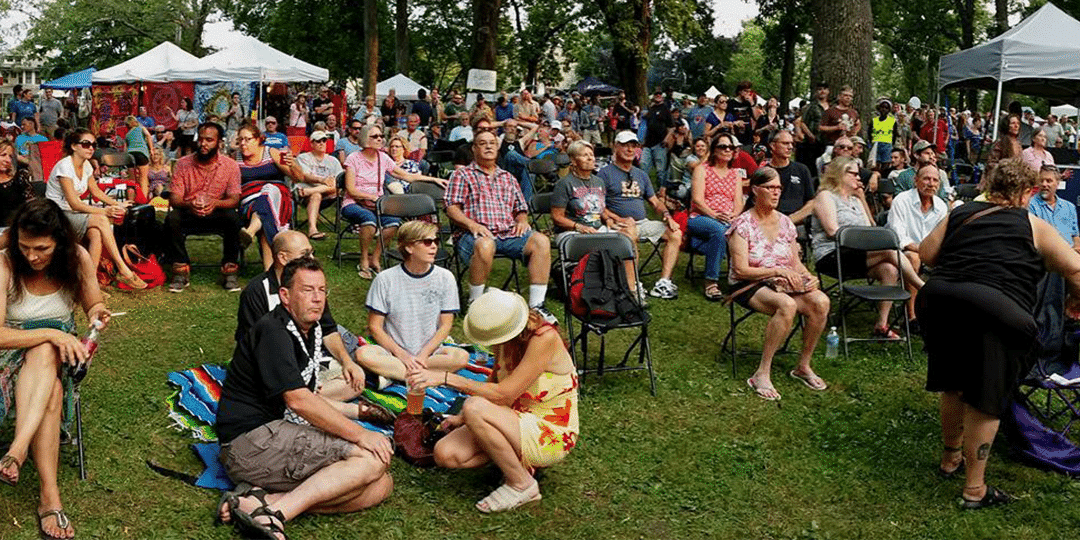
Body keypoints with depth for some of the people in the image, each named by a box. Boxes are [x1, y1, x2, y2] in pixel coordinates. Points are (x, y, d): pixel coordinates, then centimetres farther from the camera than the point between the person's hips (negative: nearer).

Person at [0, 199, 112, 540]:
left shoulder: (77, 259, -9)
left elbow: (94, 304, 9)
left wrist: (96, 312, -16)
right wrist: (51, 334, -33)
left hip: (57, 354, 2)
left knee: (43, 352, -37)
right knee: (52, 392, -35)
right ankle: (50, 498, -41)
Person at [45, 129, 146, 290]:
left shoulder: (86, 165, 7)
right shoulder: (64, 166, -17)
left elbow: (96, 191, 18)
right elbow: (74, 204, -22)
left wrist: (116, 203, 0)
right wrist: (104, 211, -30)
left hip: (74, 215, 7)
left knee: (96, 233, -26)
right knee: (101, 220, -28)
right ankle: (123, 270, -26)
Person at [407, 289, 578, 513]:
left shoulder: (545, 338, -26)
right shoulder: (506, 340, -3)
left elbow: (503, 394, -28)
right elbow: (494, 384, 15)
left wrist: (447, 378, -27)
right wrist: (462, 417, 5)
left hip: (550, 436, -7)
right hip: (518, 422, 7)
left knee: (475, 407, -30)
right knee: (445, 454, -13)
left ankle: (522, 484, -13)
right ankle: (516, 459, 6)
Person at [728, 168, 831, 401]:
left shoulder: (785, 222, 11)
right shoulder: (742, 224, -8)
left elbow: (795, 262, 15)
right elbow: (741, 270, -14)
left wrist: (808, 277, -7)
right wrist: (778, 270, -22)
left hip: (784, 284, 6)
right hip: (749, 287, -6)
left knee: (821, 301, -23)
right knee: (787, 305, -37)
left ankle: (803, 366, -8)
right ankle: (762, 374, -30)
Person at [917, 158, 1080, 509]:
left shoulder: (960, 213, 17)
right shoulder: (1035, 227, 10)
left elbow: (927, 253, 14)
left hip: (941, 300, 4)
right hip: (996, 314, -4)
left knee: (954, 387, 24)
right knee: (984, 401, 7)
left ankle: (950, 459, 42)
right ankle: (974, 489, 15)